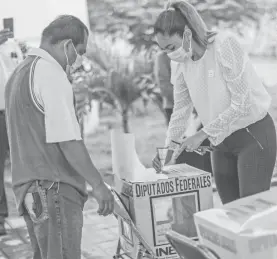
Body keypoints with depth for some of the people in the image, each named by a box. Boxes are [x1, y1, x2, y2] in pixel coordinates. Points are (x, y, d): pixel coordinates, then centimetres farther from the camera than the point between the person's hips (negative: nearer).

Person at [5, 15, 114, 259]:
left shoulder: (20, 73, 16)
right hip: (54, 190, -10)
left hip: (28, 187, 10)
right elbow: (68, 140, -18)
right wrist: (98, 184, -12)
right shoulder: (51, 74, -13)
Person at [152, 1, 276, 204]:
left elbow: (242, 103, -21)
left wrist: (202, 134, -20)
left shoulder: (225, 45, -19)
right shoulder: (184, 63, 2)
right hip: (222, 142, 7)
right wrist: (168, 146, -5)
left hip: (253, 136, -6)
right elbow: (181, 109, 9)